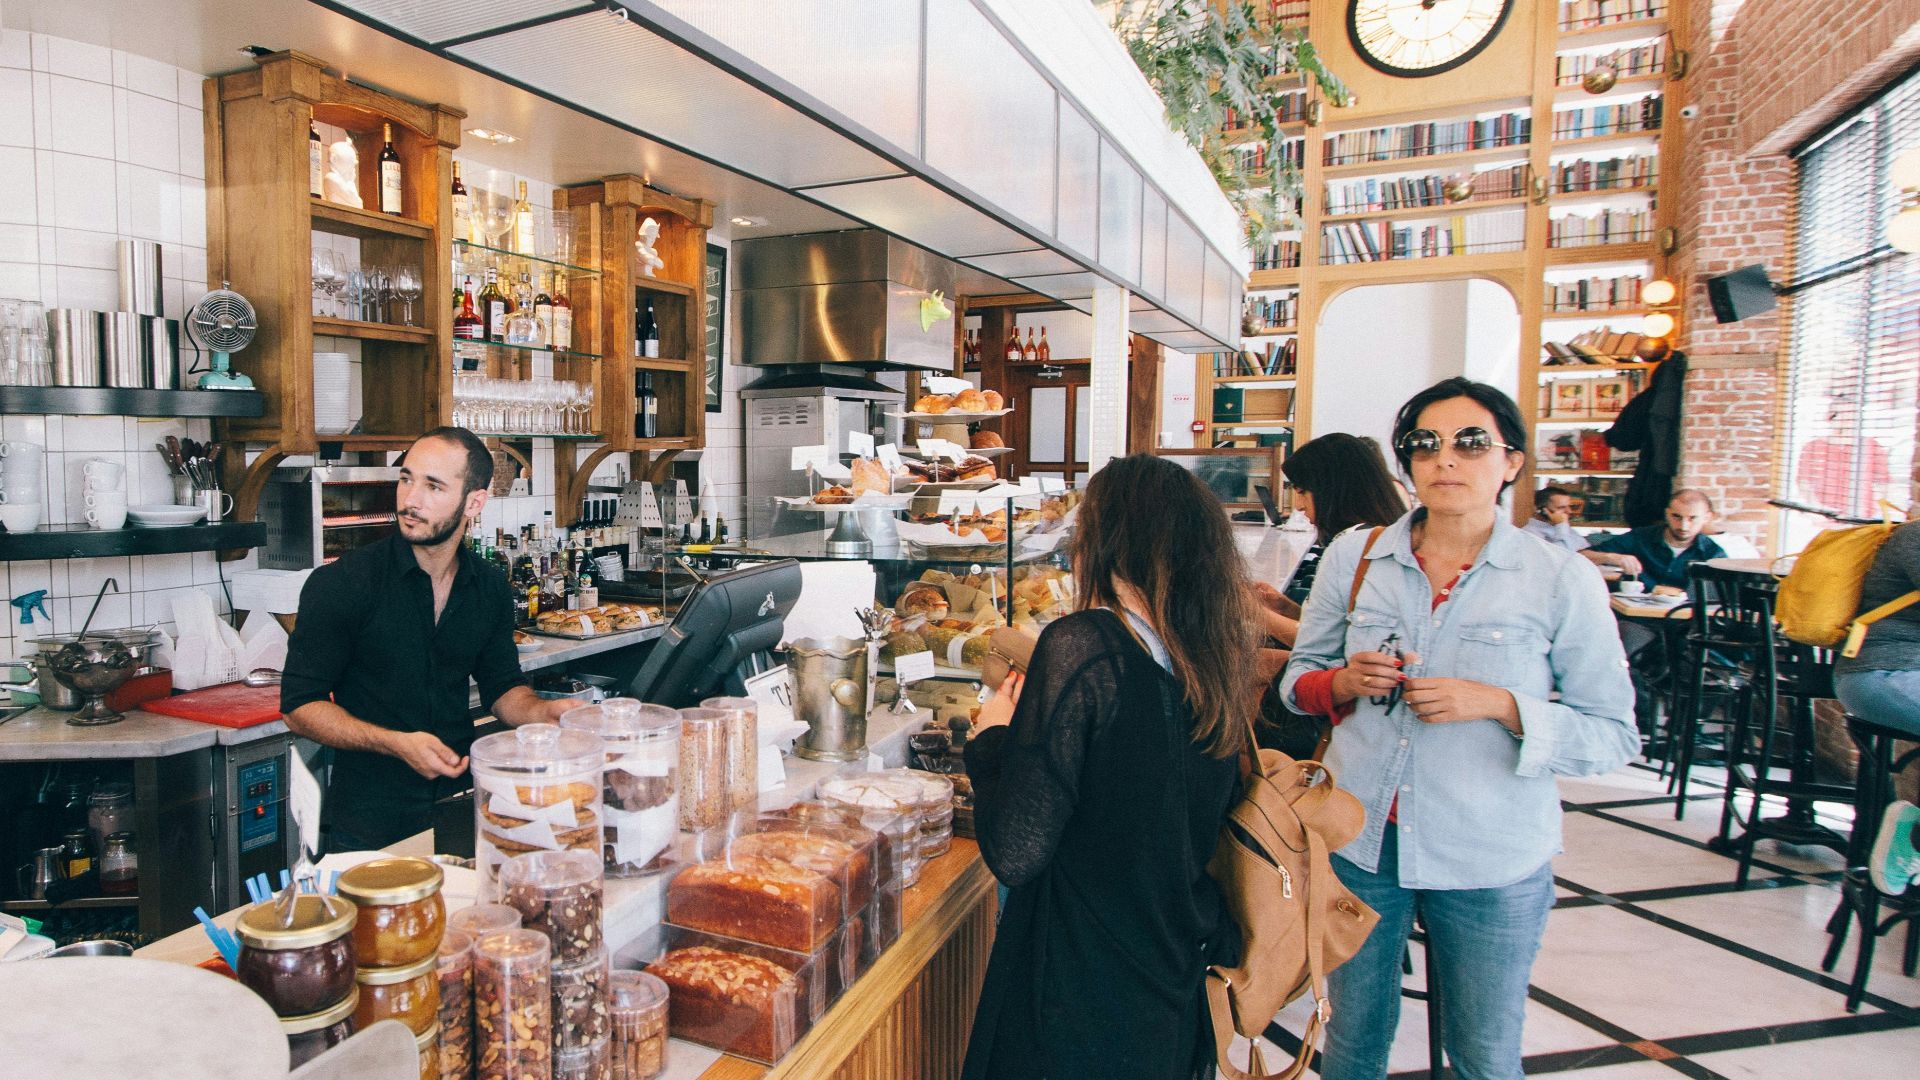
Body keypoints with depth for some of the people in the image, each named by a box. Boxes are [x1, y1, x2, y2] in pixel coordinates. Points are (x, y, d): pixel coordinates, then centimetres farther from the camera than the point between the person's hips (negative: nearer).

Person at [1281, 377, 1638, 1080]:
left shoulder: (1563, 581, -8)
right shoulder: (1353, 556, -1)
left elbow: (1615, 735, -7)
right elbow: (1299, 678, 7)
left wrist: (1498, 705, -21)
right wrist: (1347, 682, -14)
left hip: (1491, 863, -1)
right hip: (1360, 838, 2)